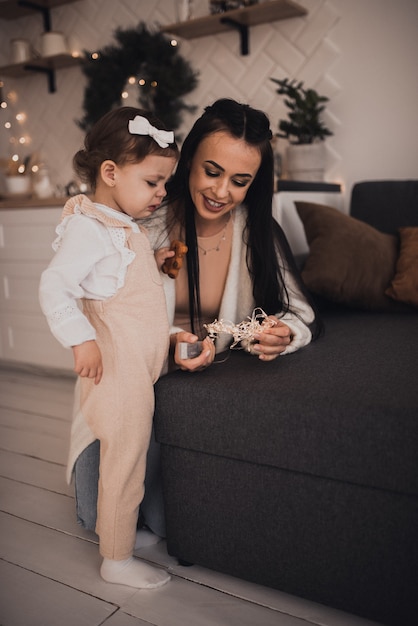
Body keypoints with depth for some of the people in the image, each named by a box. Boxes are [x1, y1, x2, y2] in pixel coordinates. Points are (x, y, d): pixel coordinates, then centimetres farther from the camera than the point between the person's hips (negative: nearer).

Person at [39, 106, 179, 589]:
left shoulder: (123, 226, 14)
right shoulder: (88, 226, -17)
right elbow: (53, 286, -22)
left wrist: (153, 262, 9)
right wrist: (81, 340, -25)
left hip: (142, 365, 10)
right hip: (116, 364, -9)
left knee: (135, 456, 21)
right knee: (123, 462, 3)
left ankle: (127, 529, 40)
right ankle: (116, 560, 22)